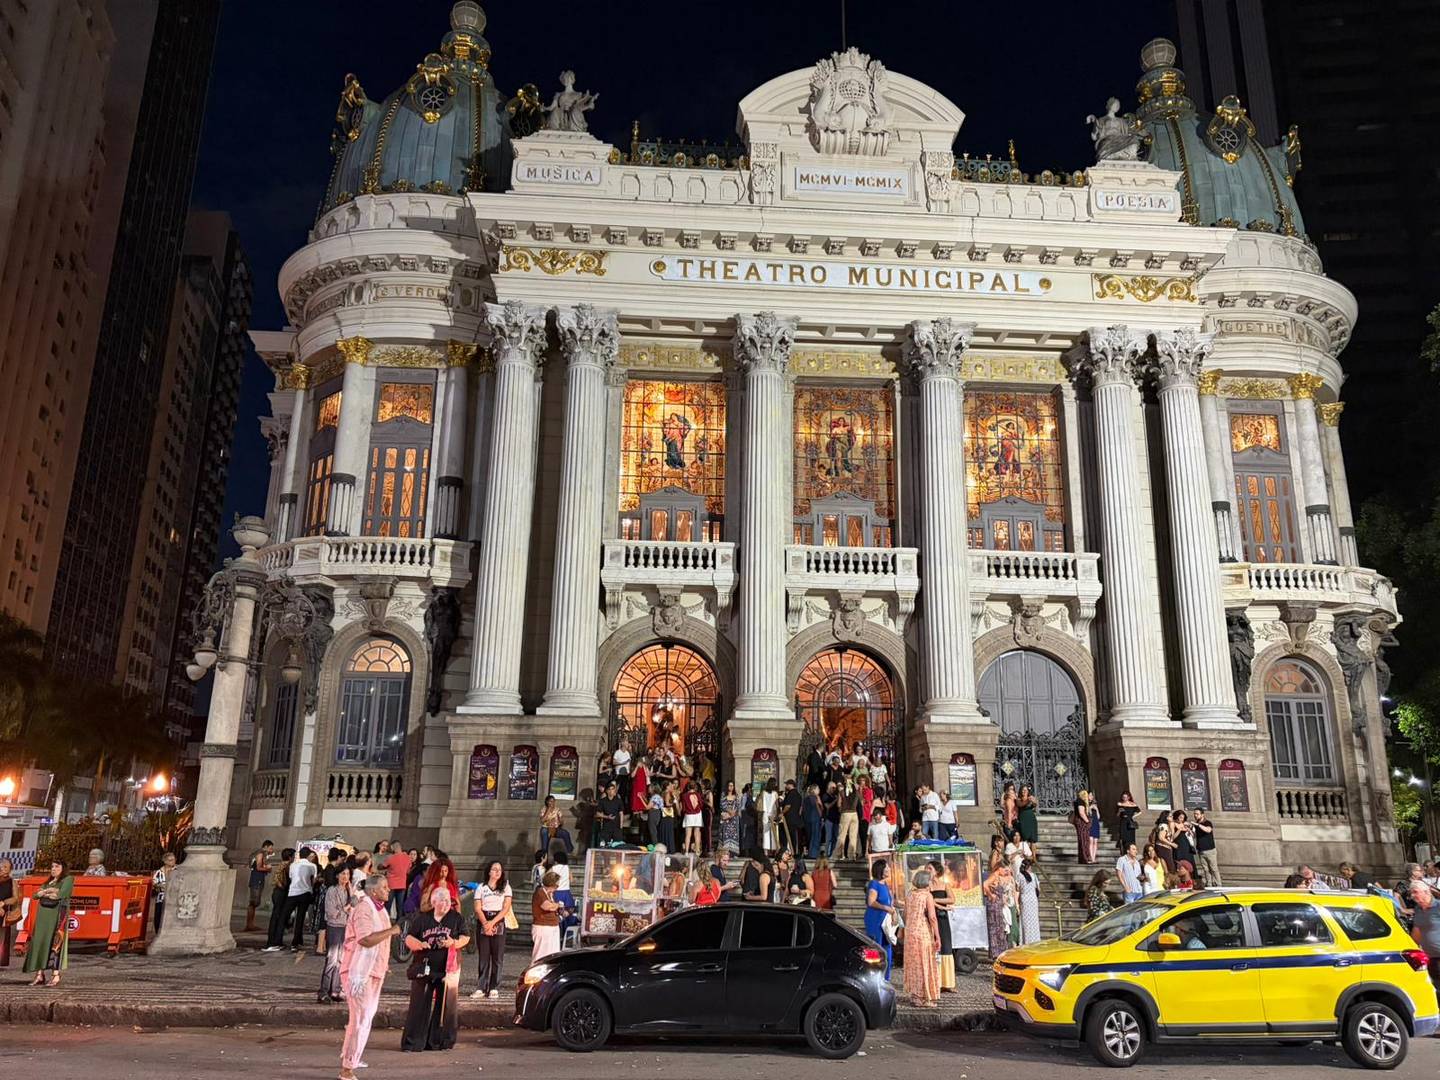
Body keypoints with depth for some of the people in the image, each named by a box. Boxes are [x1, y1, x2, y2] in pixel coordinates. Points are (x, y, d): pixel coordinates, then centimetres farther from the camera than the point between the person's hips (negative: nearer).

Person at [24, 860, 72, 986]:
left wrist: (44, 893, 1)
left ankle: (56, 976, -14)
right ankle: (39, 975, 2)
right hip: (43, 915, 7)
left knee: (55, 944, -12)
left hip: (58, 915, -7)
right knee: (39, 942, 0)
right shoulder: (48, 882, 24)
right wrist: (49, 891, -7)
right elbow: (36, 895, 11)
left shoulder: (68, 879, 3)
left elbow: (62, 894, -13)